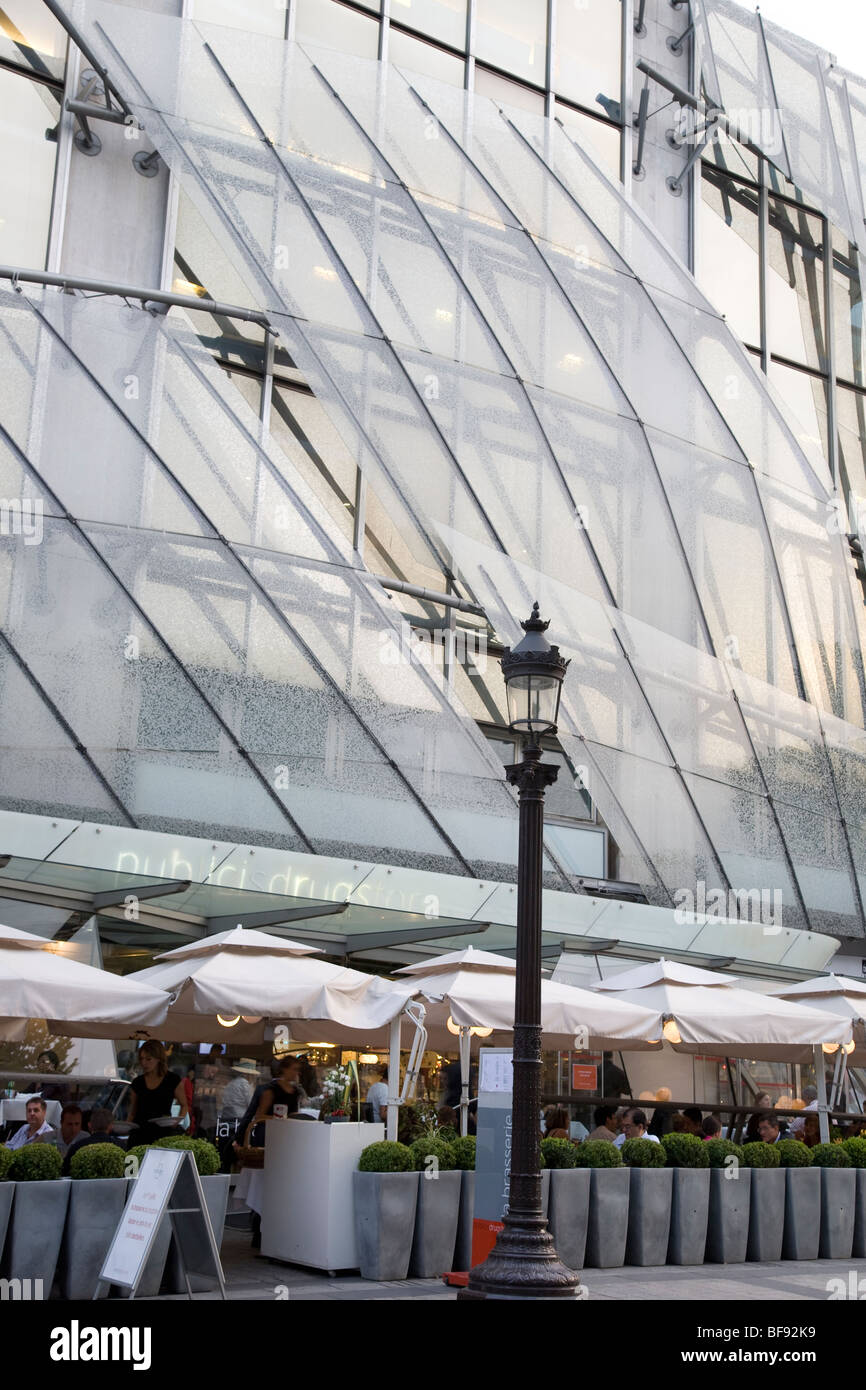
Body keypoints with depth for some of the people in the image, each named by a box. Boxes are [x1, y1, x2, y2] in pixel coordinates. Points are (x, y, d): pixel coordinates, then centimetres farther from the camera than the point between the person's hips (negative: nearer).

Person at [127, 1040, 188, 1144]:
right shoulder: (138, 1083, 9)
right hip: (140, 1134, 3)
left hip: (163, 1133, -2)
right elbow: (132, 1112, 16)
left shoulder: (173, 1080, 0)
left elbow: (184, 1105, 9)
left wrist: (177, 1121, -8)